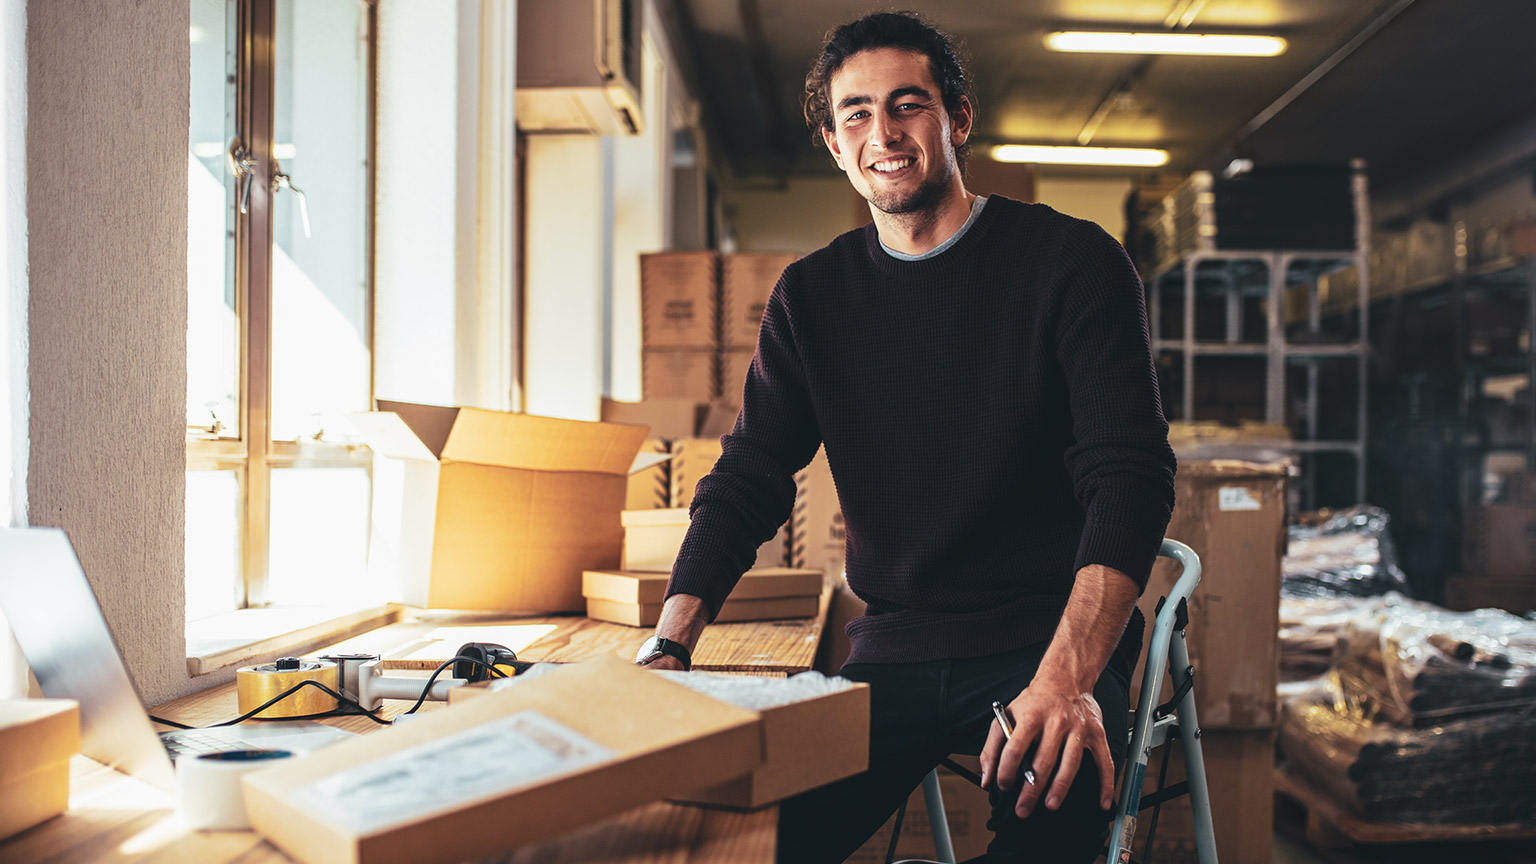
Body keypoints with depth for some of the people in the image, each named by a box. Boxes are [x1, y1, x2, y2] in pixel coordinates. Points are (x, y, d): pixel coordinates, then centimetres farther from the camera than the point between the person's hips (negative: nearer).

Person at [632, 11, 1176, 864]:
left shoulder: (1071, 262, -2)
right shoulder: (810, 297, 9)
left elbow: (1129, 475, -12)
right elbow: (746, 484, 6)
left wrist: (1066, 676, -27)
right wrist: (669, 643, -11)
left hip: (1048, 641, -3)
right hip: (892, 655, 3)